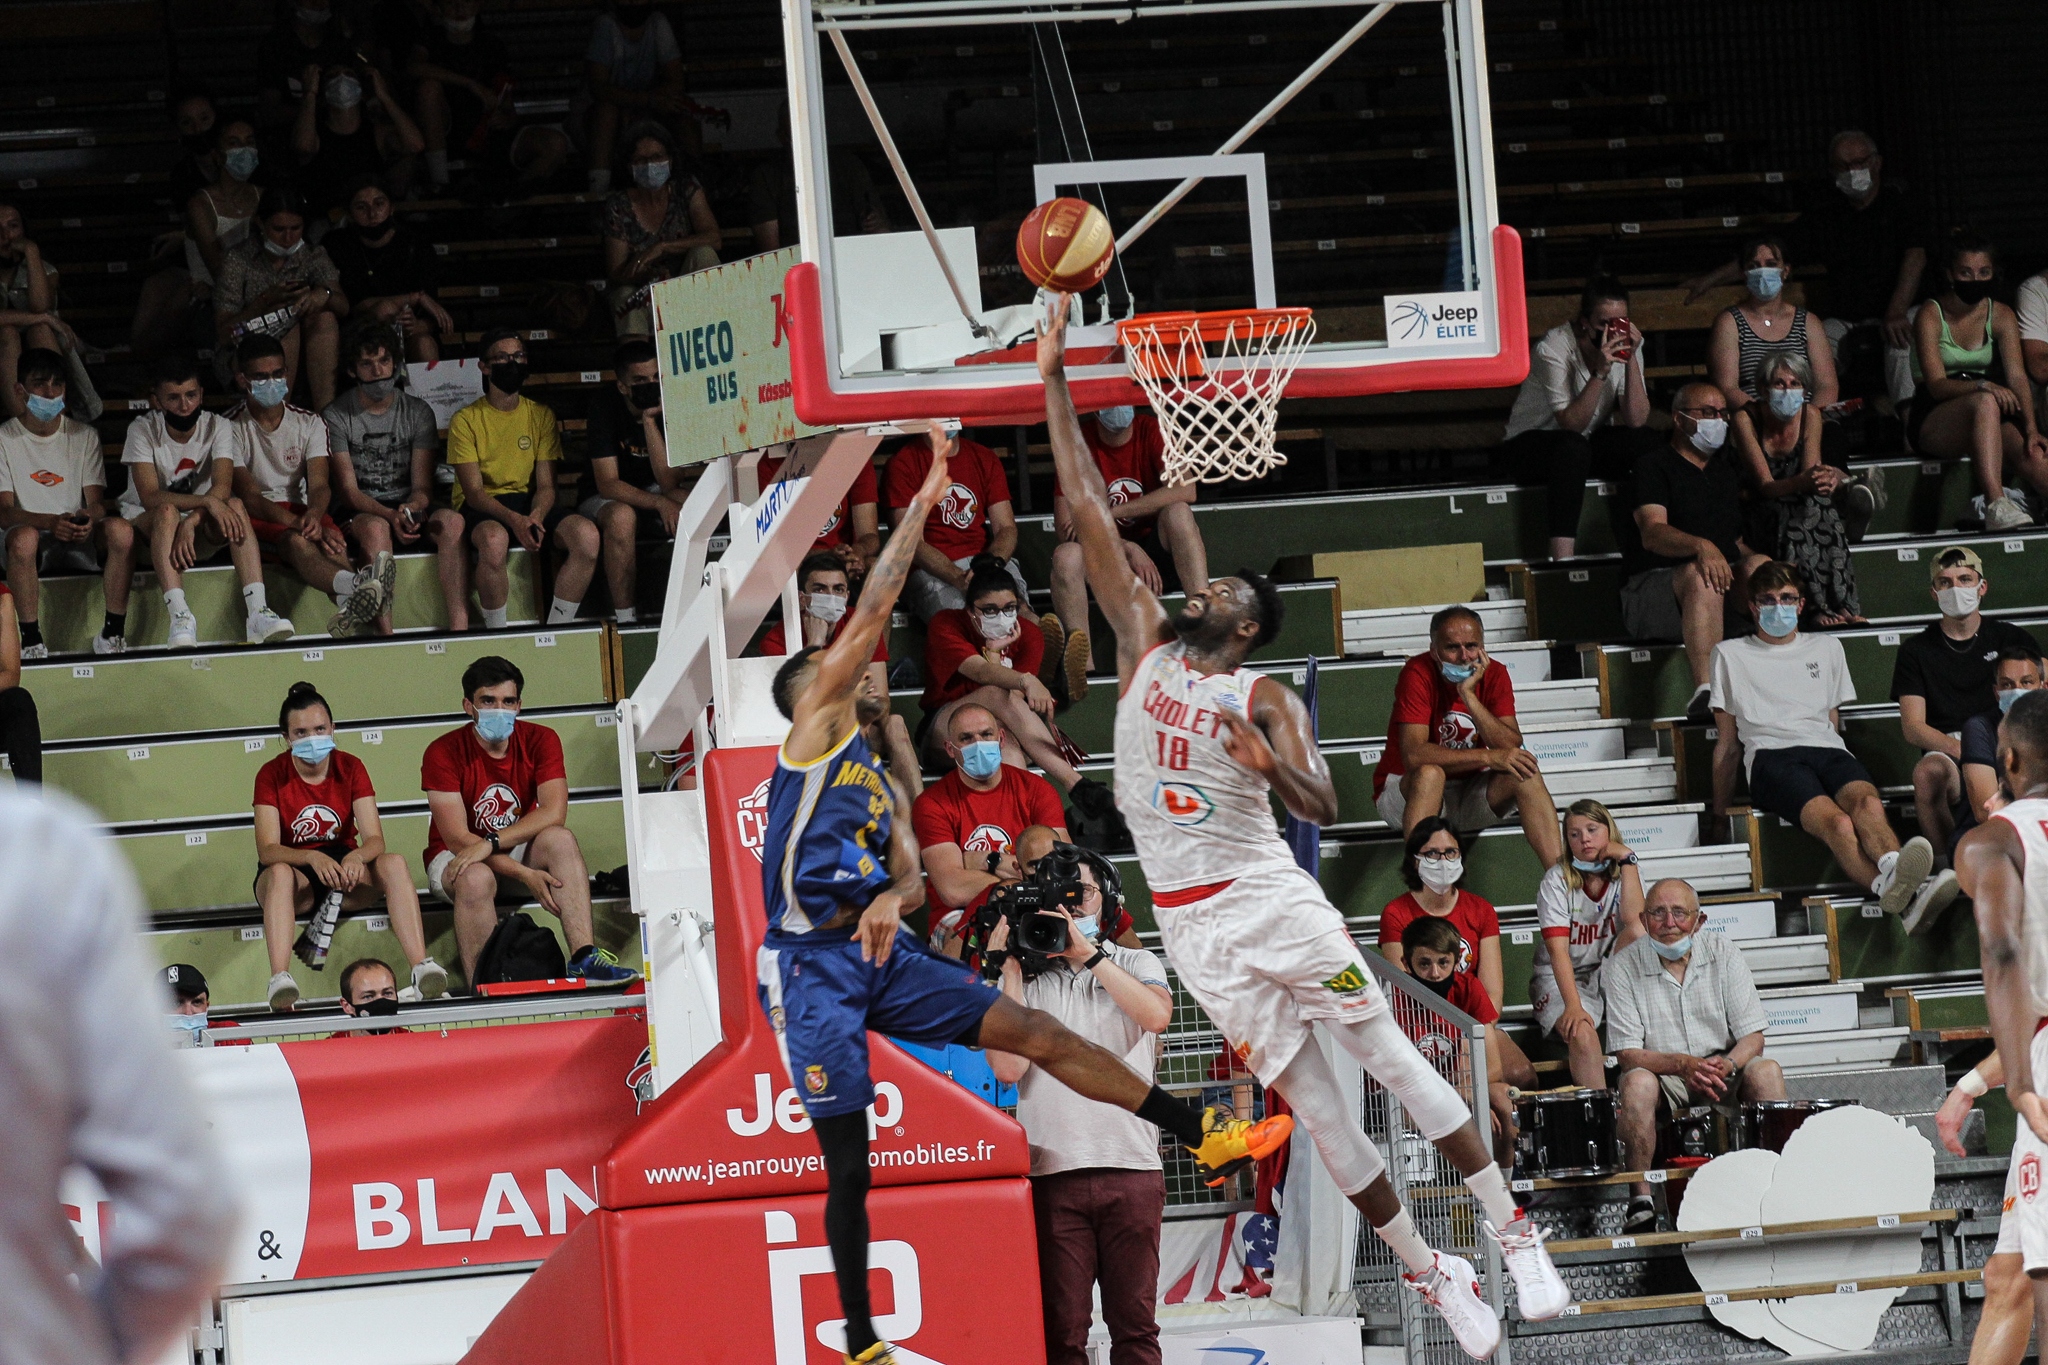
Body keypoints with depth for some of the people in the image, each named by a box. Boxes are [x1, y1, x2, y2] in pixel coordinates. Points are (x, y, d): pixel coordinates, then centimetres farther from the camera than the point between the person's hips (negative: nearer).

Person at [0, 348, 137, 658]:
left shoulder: (84, 437, 10)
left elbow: (97, 502, 2)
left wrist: (88, 517, -25)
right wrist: (52, 522, -29)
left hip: (80, 540, 3)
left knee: (120, 530, -29)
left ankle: (113, 633, -20)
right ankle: (31, 640, -30)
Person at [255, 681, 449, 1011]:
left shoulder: (350, 768, -2)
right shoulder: (272, 776, -8)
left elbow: (375, 839, -10)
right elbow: (267, 849, -18)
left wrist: (356, 856, -36)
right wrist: (313, 858, -38)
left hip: (344, 870, 2)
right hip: (296, 871, -2)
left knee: (394, 863, -27)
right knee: (279, 873, -38)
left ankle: (422, 968, -41)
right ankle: (280, 980, -55)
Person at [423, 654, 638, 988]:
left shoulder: (540, 741, -5)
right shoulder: (444, 754, -15)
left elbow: (553, 813, -19)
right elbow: (457, 838, -21)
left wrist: (491, 842, -33)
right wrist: (525, 875, -31)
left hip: (518, 853, 3)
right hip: (456, 859, -3)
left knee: (560, 839, -28)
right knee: (476, 878, -38)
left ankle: (583, 957, -39)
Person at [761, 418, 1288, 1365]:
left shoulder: (883, 788, 26)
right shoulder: (816, 728, 3)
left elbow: (910, 876, 15)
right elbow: (873, 611, -4)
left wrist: (892, 898, -11)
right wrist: (922, 505, -2)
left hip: (883, 954, 7)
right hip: (813, 963, -7)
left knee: (1035, 1033, -3)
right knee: (846, 1158, -4)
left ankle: (1203, 1139, -2)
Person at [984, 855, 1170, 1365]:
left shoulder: (1135, 964, 14)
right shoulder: (1026, 979, 13)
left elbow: (1156, 1015, -9)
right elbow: (1008, 1068, -2)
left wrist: (1086, 953, -8)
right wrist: (1011, 971, 1)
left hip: (1132, 1168, 0)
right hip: (1052, 1171, 0)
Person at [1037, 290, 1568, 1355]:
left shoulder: (1263, 699, -3)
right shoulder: (1145, 647, 7)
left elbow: (1323, 808, -14)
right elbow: (1089, 511, 4)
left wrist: (1274, 765, -35)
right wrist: (1053, 379, 1)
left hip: (1266, 897, -3)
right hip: (1191, 923, 3)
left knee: (1394, 1062, -3)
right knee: (1314, 1106, 4)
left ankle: (1514, 1235, 4)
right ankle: (1429, 1274, 11)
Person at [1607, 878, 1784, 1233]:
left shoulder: (1723, 954, -1)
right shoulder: (1622, 968, -7)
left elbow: (1753, 1036, -3)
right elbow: (1627, 1053, -12)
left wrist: (1727, 1065, -26)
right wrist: (1682, 1065, -30)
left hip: (1723, 1076, 2)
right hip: (1663, 1078, -2)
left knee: (1765, 1070, -27)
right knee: (1637, 1082, -34)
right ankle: (1640, 1197, -30)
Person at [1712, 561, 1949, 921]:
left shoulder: (1826, 648, 31)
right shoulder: (1731, 655, 25)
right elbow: (1727, 743, 22)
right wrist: (1719, 812, 17)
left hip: (1826, 748, 3)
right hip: (1771, 755, -3)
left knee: (1867, 801, -38)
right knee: (1836, 821, -38)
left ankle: (1892, 873, -69)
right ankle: (1893, 889, -67)